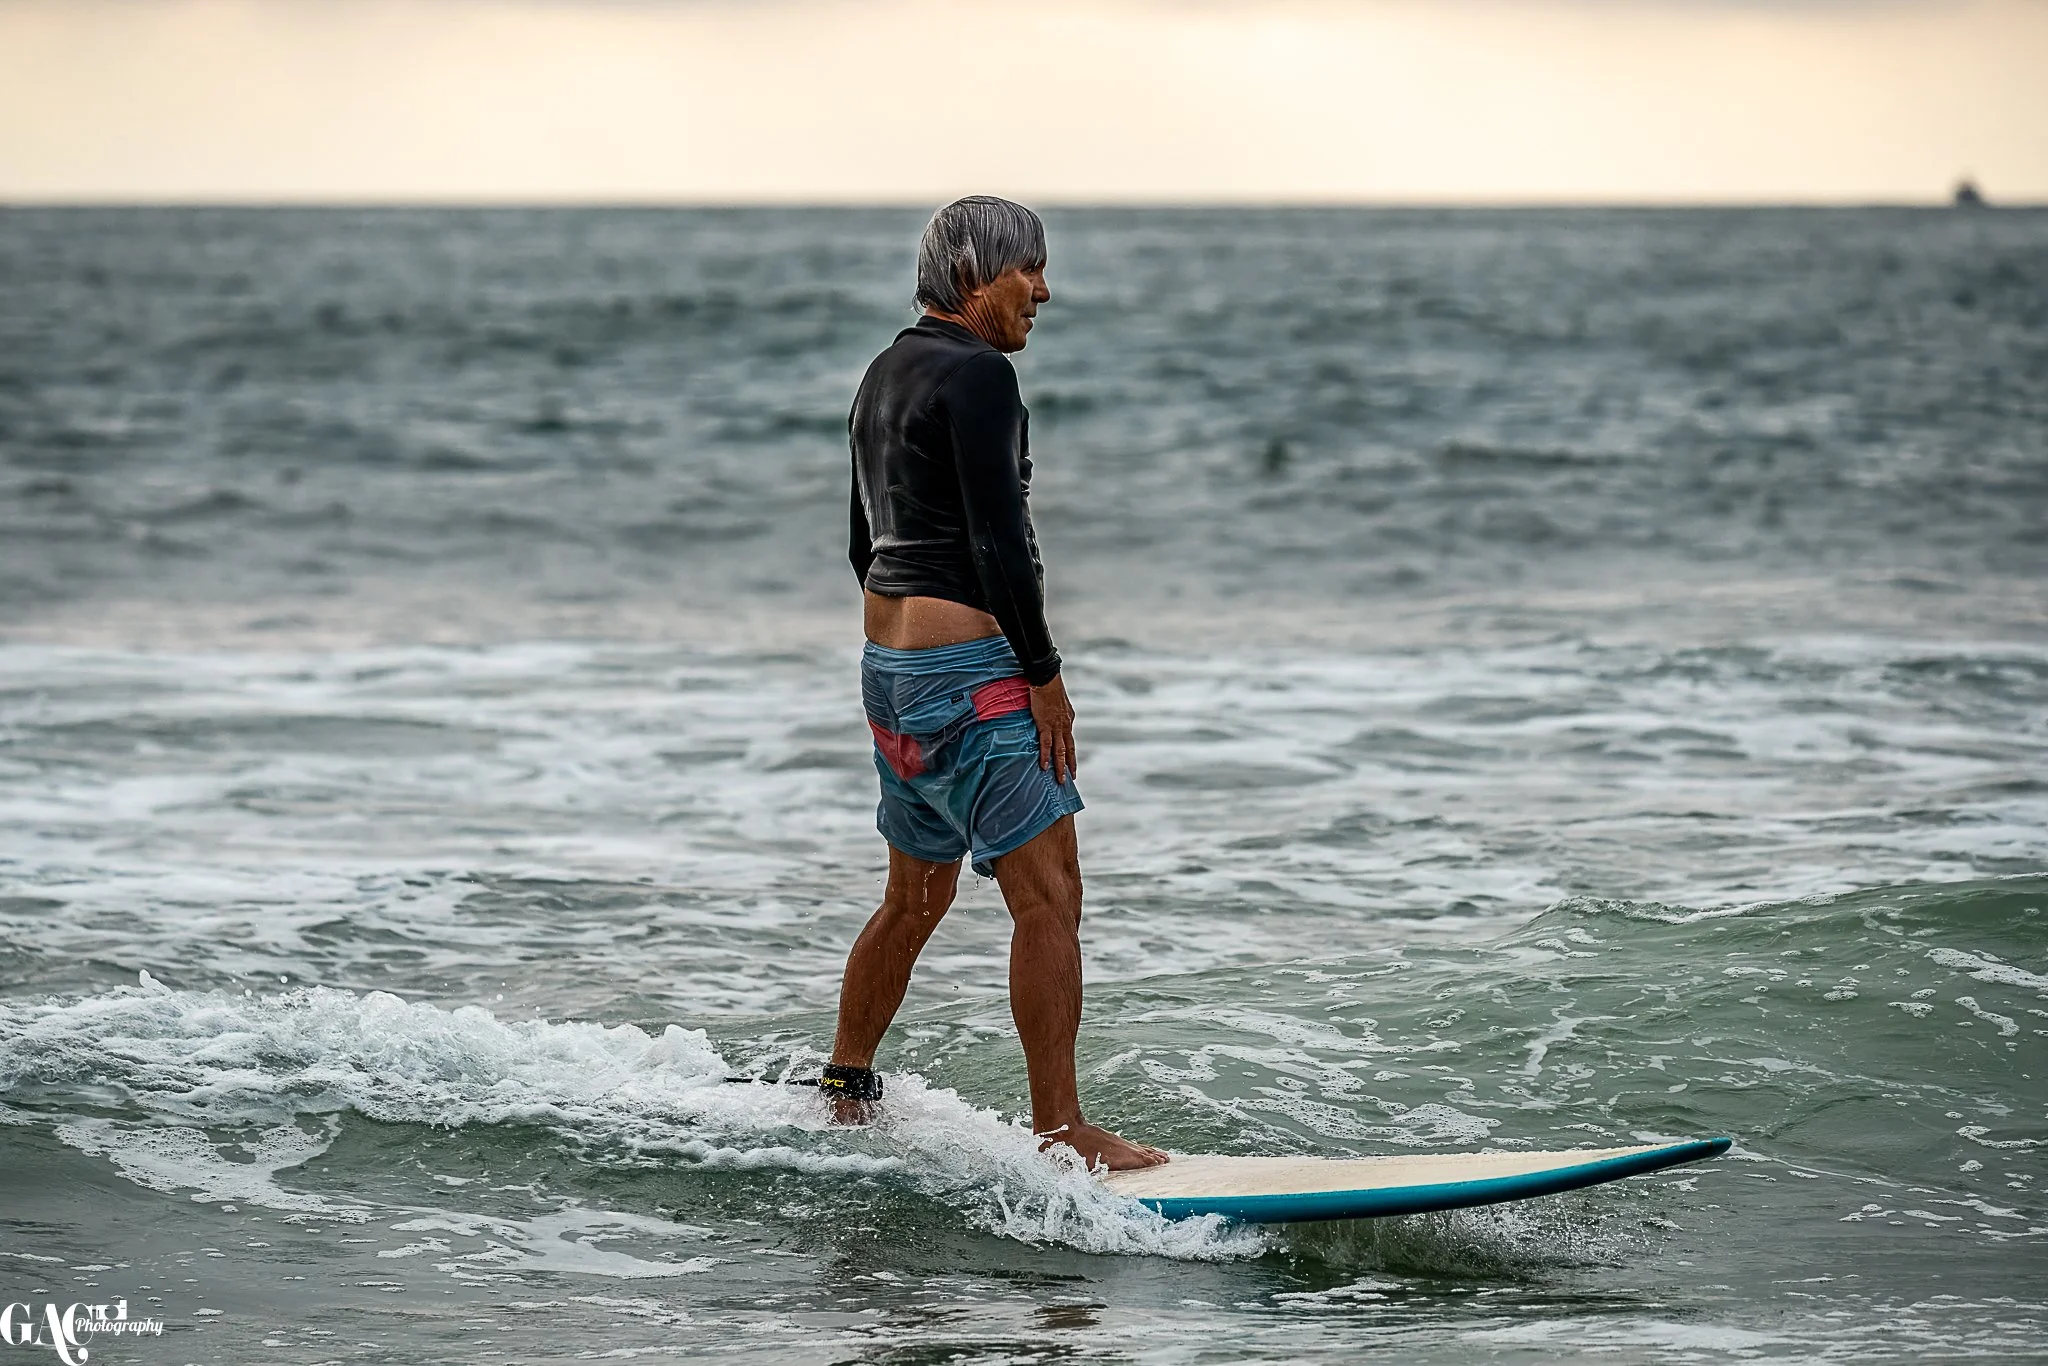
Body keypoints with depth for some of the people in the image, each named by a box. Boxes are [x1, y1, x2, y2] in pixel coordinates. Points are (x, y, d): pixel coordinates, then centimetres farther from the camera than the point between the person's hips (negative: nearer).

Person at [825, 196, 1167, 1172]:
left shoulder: (886, 373, 15)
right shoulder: (977, 373, -14)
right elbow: (997, 539, -19)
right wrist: (1044, 676, -14)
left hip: (888, 661, 10)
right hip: (970, 669, -10)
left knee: (918, 896, 21)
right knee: (1049, 898, -8)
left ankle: (845, 1092, 32)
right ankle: (1060, 1132, -8)